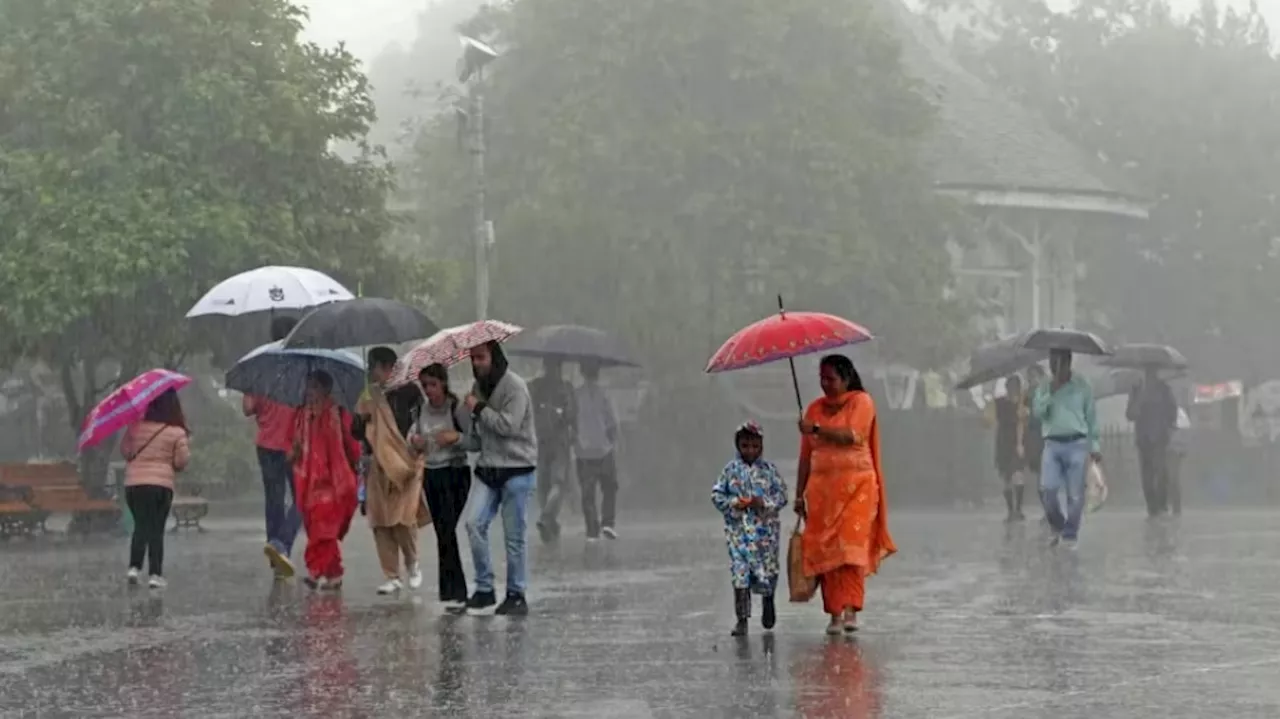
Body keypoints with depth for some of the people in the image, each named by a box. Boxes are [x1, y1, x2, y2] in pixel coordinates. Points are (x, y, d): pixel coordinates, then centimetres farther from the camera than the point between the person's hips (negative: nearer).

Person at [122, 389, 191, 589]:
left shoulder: (136, 428, -1)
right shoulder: (177, 433, -6)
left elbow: (124, 451, 7)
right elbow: (181, 462, -3)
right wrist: (187, 445, 13)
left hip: (134, 484, 2)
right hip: (162, 484, -2)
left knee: (140, 526, 12)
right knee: (156, 530, 5)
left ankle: (134, 567, -2)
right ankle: (155, 574, 0)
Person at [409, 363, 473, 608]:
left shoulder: (456, 409, -9)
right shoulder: (422, 411, 8)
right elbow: (417, 442, 18)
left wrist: (456, 437, -27)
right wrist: (415, 442, -4)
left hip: (455, 474, -6)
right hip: (430, 475, 6)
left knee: (446, 531, -13)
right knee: (442, 533, 8)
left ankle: (453, 592, -10)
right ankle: (454, 591, 16)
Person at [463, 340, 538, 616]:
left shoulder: (514, 386, -11)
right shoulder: (479, 386, 13)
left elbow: (509, 425, -21)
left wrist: (479, 408, -12)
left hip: (517, 470, -6)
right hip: (488, 469, 6)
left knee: (514, 536, -1)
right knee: (475, 524, -9)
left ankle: (516, 595, 11)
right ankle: (484, 589, 0)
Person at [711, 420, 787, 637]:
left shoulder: (769, 469, 1)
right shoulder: (731, 470, 4)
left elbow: (781, 495, 0)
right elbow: (717, 495, 5)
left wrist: (764, 503, -16)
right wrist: (733, 503, -12)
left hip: (765, 530, 0)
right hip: (738, 529, 0)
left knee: (767, 570, 5)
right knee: (740, 573, -5)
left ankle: (768, 601, 39)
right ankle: (742, 619, 1)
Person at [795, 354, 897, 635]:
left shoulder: (861, 401, 2)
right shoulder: (815, 408, 14)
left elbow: (852, 435, -16)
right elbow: (806, 455, 13)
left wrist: (817, 429, -14)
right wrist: (799, 493, 10)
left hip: (856, 485, -4)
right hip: (822, 486, 4)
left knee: (852, 545, -14)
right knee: (825, 549, -3)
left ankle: (851, 609, -19)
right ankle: (834, 613, 0)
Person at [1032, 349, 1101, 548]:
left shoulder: (1082, 386, 4)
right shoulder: (1044, 388, 9)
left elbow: (1091, 416, 7)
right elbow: (1038, 412, -5)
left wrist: (1095, 446, 6)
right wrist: (1052, 391, -14)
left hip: (1077, 444, -1)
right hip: (1052, 444, 1)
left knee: (1075, 494, -4)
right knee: (1047, 489, -11)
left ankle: (1070, 535, 7)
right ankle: (1056, 525, 15)